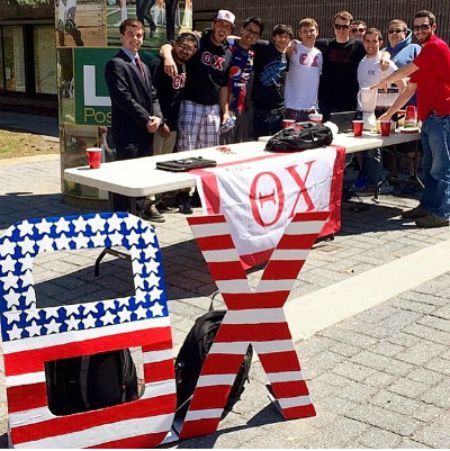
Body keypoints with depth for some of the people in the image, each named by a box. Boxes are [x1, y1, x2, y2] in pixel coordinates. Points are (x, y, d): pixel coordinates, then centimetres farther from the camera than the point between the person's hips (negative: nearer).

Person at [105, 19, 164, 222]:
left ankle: (143, 208, 27)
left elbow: (152, 95, 18)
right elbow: (123, 98, -16)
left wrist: (156, 117, -1)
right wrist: (146, 119, -15)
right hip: (128, 131, -8)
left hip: (146, 129, 9)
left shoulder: (143, 66, 21)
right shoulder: (116, 64, -8)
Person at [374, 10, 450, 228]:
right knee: (429, 166, 13)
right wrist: (390, 113, 21)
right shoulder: (424, 54, 23)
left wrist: (381, 82, 9)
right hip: (430, 118, 10)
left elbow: (405, 71, -7)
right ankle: (427, 206, 20)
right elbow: (410, 90, 24)